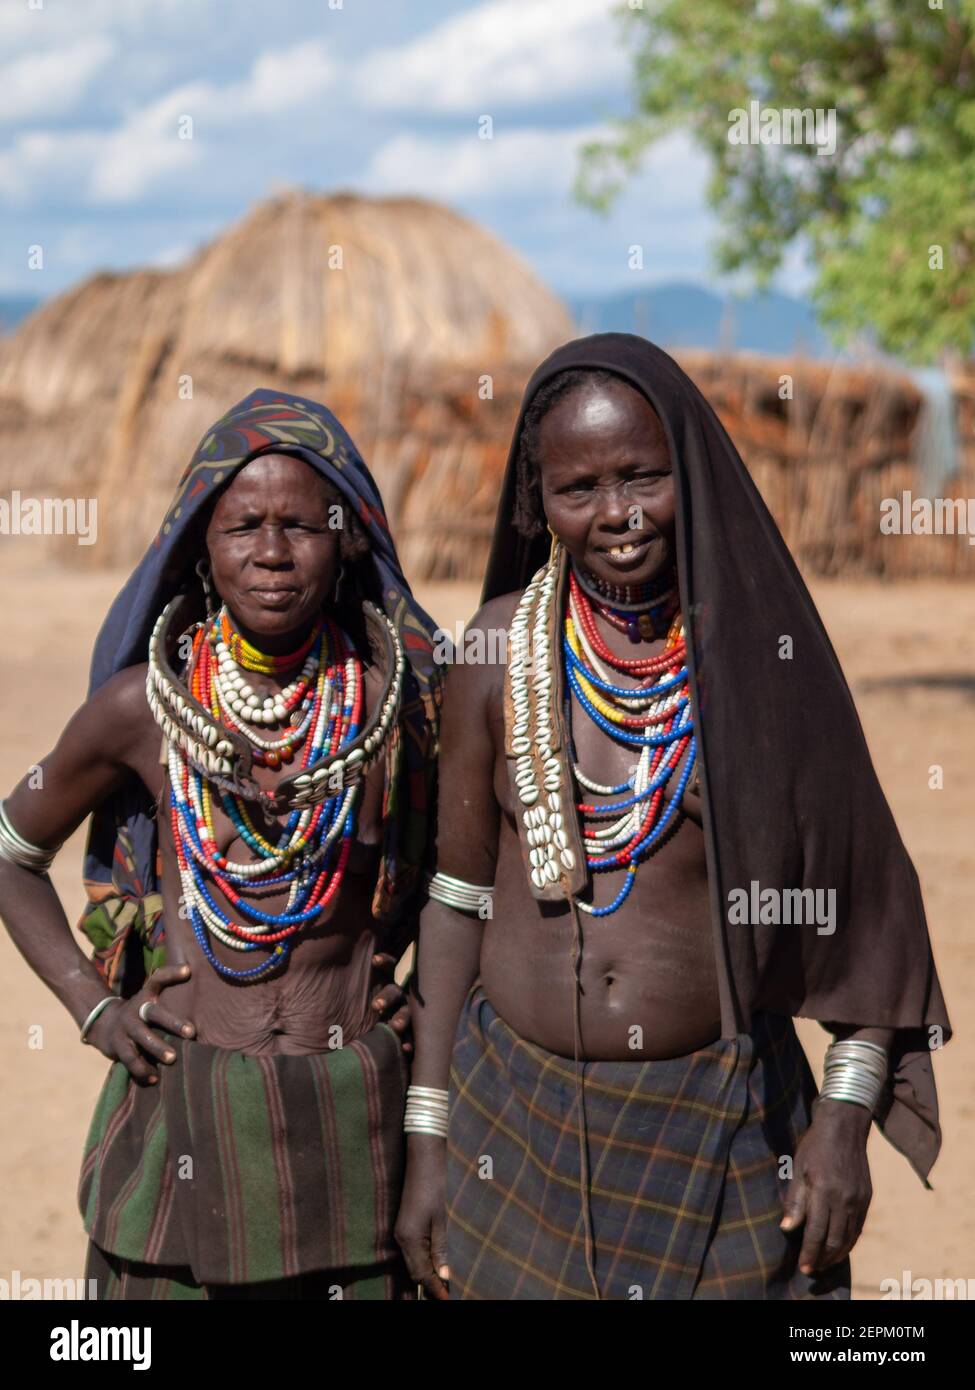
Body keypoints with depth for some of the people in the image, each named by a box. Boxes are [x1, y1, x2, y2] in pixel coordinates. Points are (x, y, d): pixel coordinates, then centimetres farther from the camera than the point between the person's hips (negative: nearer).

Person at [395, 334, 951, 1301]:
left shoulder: (765, 646, -4)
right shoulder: (499, 648, -2)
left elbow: (863, 894, 0)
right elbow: (458, 894, 3)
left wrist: (844, 1116, -6)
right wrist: (427, 1141, 1)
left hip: (728, 1124, -1)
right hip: (518, 1112, 1)